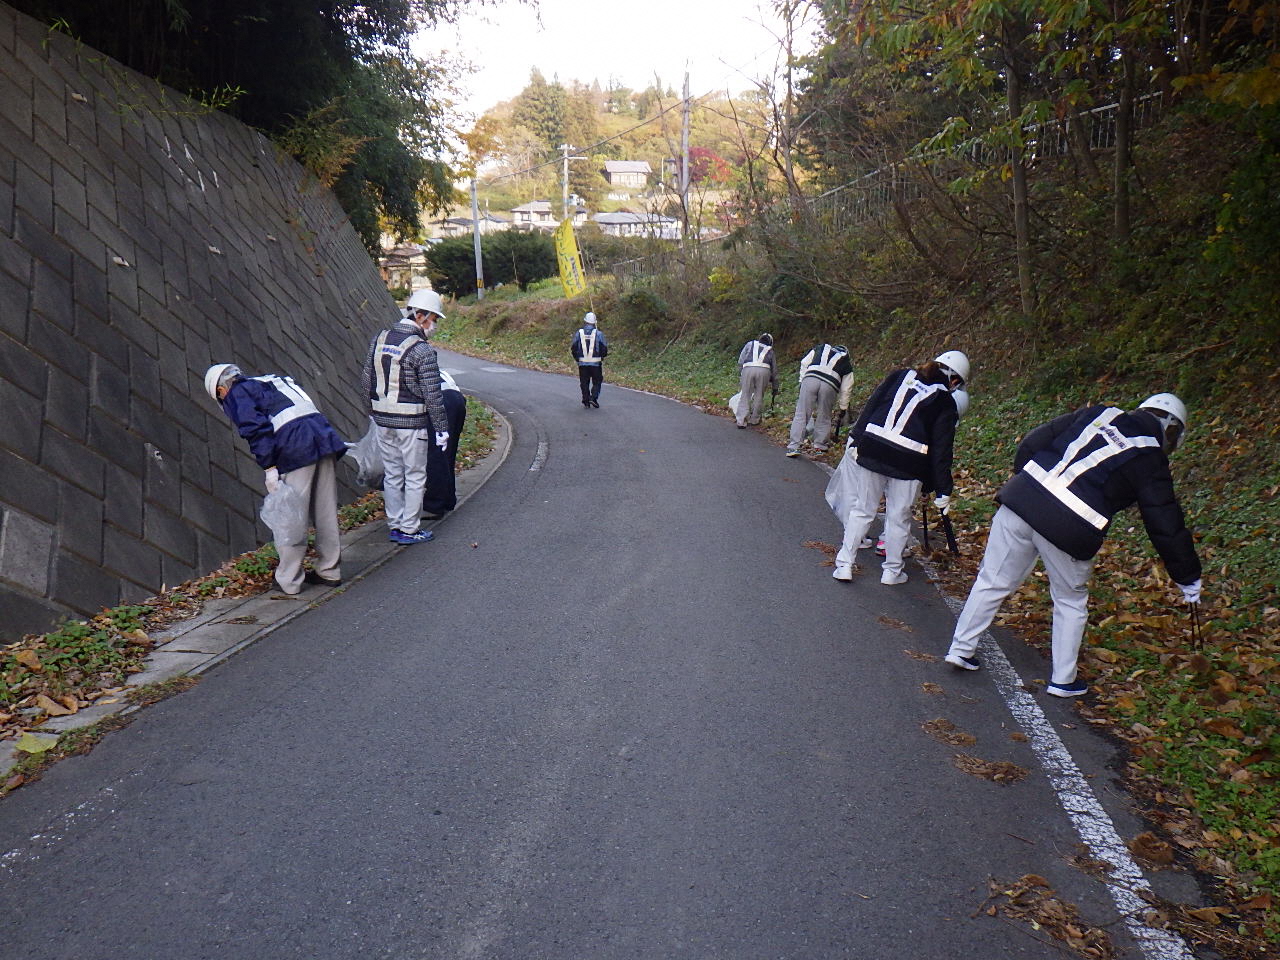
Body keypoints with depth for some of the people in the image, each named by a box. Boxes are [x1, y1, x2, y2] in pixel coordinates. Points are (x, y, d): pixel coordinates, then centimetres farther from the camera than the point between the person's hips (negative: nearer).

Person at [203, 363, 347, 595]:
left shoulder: (236, 395, 9)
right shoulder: (272, 381, 32)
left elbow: (257, 429, -8)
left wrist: (269, 467, -10)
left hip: (296, 450, -8)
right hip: (323, 434, 8)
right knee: (326, 513, 13)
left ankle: (289, 581, 7)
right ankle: (329, 572, 23)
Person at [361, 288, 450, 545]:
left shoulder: (379, 340, 5)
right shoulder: (422, 350, -15)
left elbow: (365, 382, 11)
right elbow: (432, 395, -15)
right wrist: (442, 428, -9)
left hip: (382, 421, 7)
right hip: (411, 423, -6)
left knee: (392, 475, 15)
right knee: (414, 477, 5)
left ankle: (394, 526, 23)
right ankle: (410, 530, 10)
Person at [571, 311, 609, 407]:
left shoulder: (579, 333, 0)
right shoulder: (598, 333, -4)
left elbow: (573, 348, 1)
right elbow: (604, 349, -4)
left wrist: (577, 358, 16)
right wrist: (602, 356, 17)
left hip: (582, 363, 2)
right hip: (596, 363, -2)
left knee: (584, 382, 11)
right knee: (597, 381, 10)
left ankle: (586, 401, 10)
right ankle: (593, 398, -6)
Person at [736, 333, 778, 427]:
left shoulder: (750, 344, 27)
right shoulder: (770, 351, 29)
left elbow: (740, 361, 18)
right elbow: (774, 370, 31)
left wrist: (739, 375, 20)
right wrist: (775, 387, 37)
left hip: (748, 369, -1)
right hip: (764, 370, 1)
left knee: (745, 396, 3)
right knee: (759, 396, 14)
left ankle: (742, 421, -3)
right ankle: (754, 419, 19)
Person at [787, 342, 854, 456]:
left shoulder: (820, 348, 31)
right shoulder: (847, 363, 28)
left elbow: (804, 363, 18)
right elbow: (845, 388, 23)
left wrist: (802, 381, 19)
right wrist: (843, 407, 29)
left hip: (810, 378, 0)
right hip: (830, 385, 0)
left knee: (801, 414, 0)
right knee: (824, 418, 14)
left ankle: (794, 446, -4)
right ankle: (820, 447, 19)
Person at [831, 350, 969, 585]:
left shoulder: (900, 376, 12)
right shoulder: (945, 403, 3)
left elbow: (870, 406, 8)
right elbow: (941, 451, 0)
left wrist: (855, 439, 11)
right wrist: (943, 491, 4)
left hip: (871, 450, 3)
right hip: (908, 464, -3)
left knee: (862, 509, 13)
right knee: (899, 517, 12)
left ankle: (844, 565, 14)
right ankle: (891, 571, 23)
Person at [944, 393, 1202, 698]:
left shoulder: (1098, 414, 16)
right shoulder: (1151, 460, 6)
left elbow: (1032, 442, 13)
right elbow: (1166, 526, 7)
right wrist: (1189, 580, 17)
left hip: (1020, 499, 4)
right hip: (1068, 532, -4)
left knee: (992, 581, 17)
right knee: (1071, 603, 19)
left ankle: (960, 649, 25)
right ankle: (1063, 681, 27)